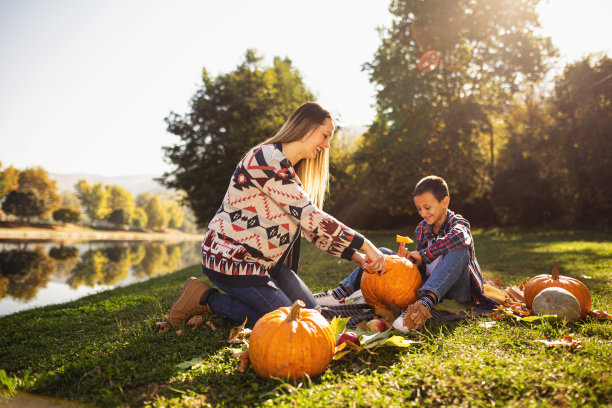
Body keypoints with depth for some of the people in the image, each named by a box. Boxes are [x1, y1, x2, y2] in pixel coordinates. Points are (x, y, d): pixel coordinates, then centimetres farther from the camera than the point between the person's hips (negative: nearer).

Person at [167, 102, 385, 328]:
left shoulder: (290, 170, 11)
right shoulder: (269, 159, -22)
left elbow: (310, 227, 7)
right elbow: (309, 216, -28)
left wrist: (355, 256, -2)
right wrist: (365, 244, -23)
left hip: (265, 260, 10)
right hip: (229, 258, -10)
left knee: (311, 312, 8)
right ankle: (205, 298, 0)